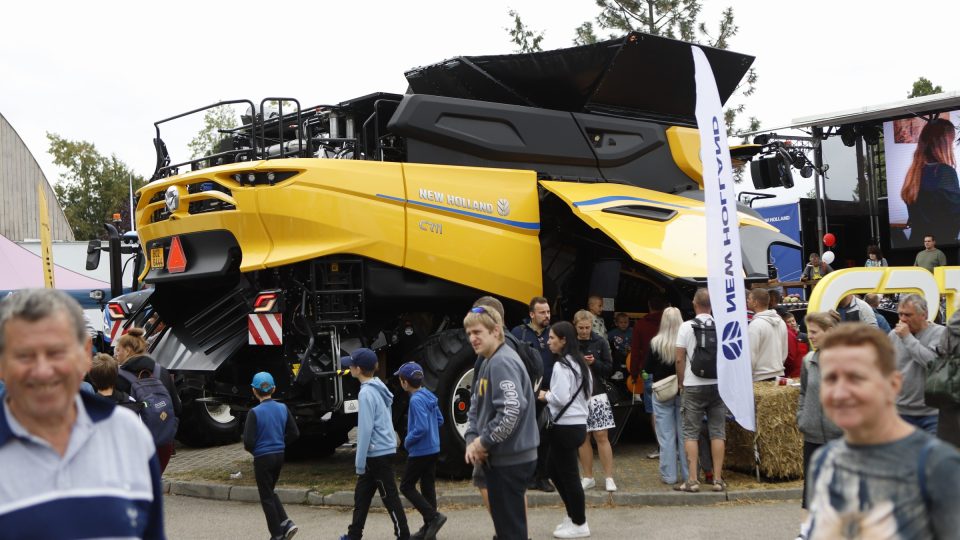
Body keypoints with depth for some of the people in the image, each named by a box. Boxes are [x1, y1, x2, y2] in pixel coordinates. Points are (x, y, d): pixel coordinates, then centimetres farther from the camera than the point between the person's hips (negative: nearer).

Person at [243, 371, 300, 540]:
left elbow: (248, 441, -19)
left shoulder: (254, 412, -17)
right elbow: (295, 433, 2)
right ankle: (286, 523, 9)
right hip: (279, 456, 5)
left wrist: (251, 449, 2)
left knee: (266, 496, 10)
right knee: (270, 492, 23)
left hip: (263, 458, -5)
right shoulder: (283, 408, -1)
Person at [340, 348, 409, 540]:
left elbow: (366, 430, -20)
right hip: (383, 451, 10)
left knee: (390, 497, -3)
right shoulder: (378, 389, 11)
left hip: (378, 455, -10)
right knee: (361, 495, 16)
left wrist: (360, 462, -15)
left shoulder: (367, 393, -18)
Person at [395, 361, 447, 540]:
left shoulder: (416, 400, -21)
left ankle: (433, 516, -6)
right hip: (433, 449, 9)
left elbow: (421, 428, -27)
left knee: (406, 487, 2)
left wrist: (407, 441, -11)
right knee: (428, 487, 13)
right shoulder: (429, 396, 8)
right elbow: (439, 420, 17)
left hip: (420, 452, -9)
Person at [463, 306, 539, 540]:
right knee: (504, 521, 20)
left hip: (510, 459, -10)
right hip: (498, 458, 10)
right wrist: (472, 441, -1)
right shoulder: (488, 362, 13)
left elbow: (513, 410, -29)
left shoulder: (502, 362, -18)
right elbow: (476, 406, 17)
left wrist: (483, 442, -17)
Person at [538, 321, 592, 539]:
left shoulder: (561, 366, -16)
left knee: (568, 475, 1)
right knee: (556, 471, 19)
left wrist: (545, 396, -4)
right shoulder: (580, 364, 13)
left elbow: (561, 398, -22)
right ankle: (573, 516, 25)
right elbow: (586, 396, 19)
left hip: (564, 427, -10)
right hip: (579, 424, 10)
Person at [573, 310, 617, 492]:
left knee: (602, 437, -2)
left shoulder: (600, 342, 1)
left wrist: (594, 362, -14)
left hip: (597, 395, 0)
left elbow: (609, 368, 3)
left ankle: (609, 477, 5)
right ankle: (588, 477, 17)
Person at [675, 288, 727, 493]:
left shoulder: (686, 327, -5)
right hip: (718, 384, 2)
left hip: (693, 386, -2)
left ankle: (692, 480, -1)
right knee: (717, 432, 6)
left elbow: (680, 359, -5)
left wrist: (681, 384, 7)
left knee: (691, 433, 3)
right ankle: (718, 479, 6)